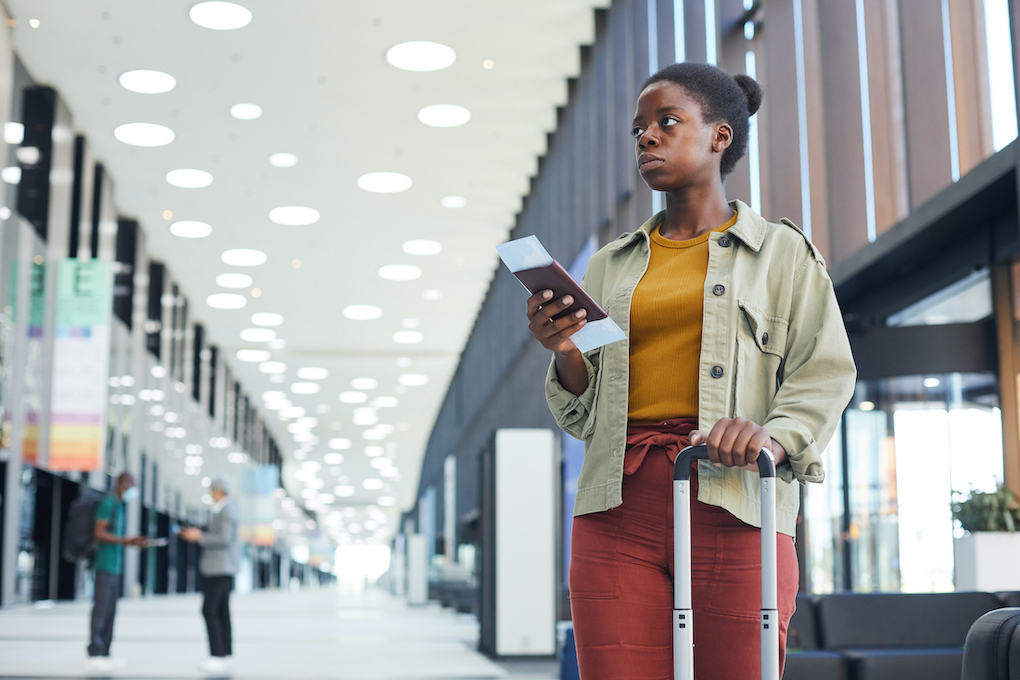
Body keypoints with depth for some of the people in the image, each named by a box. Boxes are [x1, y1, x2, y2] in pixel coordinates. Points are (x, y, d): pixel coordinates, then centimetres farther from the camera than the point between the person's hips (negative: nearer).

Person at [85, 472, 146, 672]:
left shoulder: (120, 505, 20)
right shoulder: (108, 503, -10)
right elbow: (99, 533, -17)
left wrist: (131, 542, 13)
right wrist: (126, 540, -19)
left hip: (116, 566, 10)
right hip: (106, 565, -10)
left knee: (110, 611, 9)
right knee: (101, 609, -9)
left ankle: (104, 654, 12)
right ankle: (94, 654, -7)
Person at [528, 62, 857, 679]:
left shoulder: (782, 251, 12)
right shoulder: (610, 265, 21)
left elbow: (827, 373, 3)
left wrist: (774, 436, -16)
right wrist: (564, 351, -3)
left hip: (732, 506, -2)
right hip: (619, 508, 3)